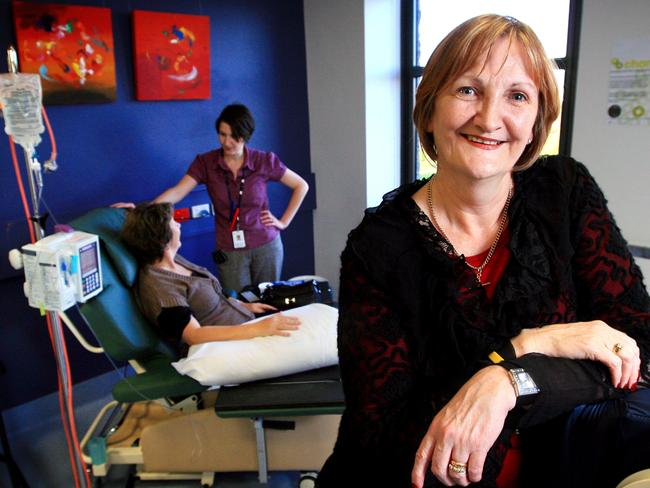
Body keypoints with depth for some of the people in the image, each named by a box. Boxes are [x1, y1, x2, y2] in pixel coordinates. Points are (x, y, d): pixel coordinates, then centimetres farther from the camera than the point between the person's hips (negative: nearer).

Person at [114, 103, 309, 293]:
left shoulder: (264, 161, -6)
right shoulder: (205, 163, -5)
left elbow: (301, 186, 3)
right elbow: (177, 192, -16)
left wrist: (284, 222, -1)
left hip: (266, 247, 0)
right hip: (229, 252, 0)